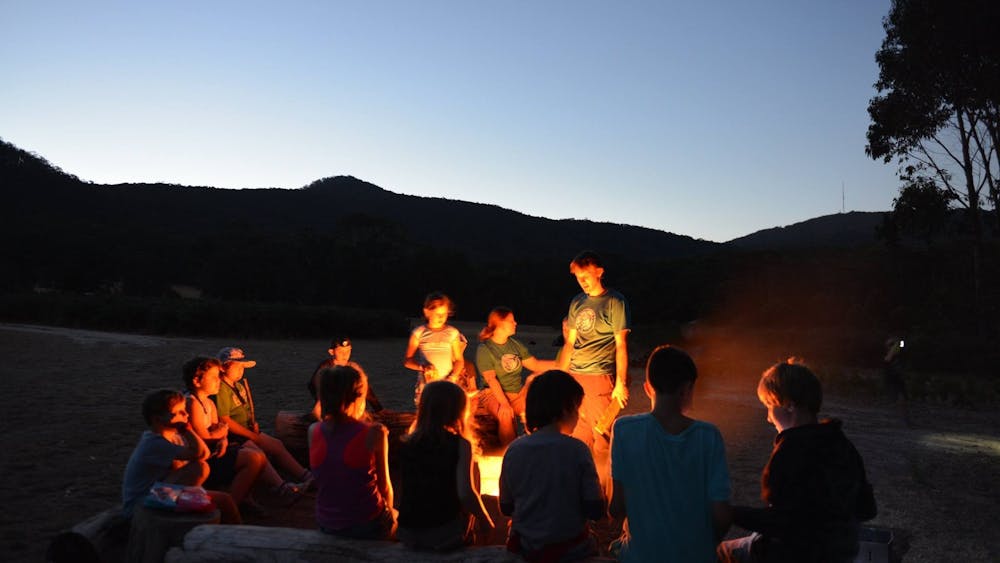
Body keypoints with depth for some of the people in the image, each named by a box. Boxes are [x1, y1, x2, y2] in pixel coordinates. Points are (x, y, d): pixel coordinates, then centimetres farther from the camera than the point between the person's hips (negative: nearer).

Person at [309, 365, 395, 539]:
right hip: (368, 526, -4)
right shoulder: (374, 433, -19)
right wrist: (389, 511, 13)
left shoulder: (314, 431, -8)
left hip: (326, 525, 4)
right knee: (397, 517, 31)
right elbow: (385, 486, -7)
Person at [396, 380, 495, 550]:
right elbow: (466, 493, -18)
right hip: (446, 534, -5)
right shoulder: (459, 444, -11)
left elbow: (405, 492, 9)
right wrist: (487, 523, -5)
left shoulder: (407, 444, 2)